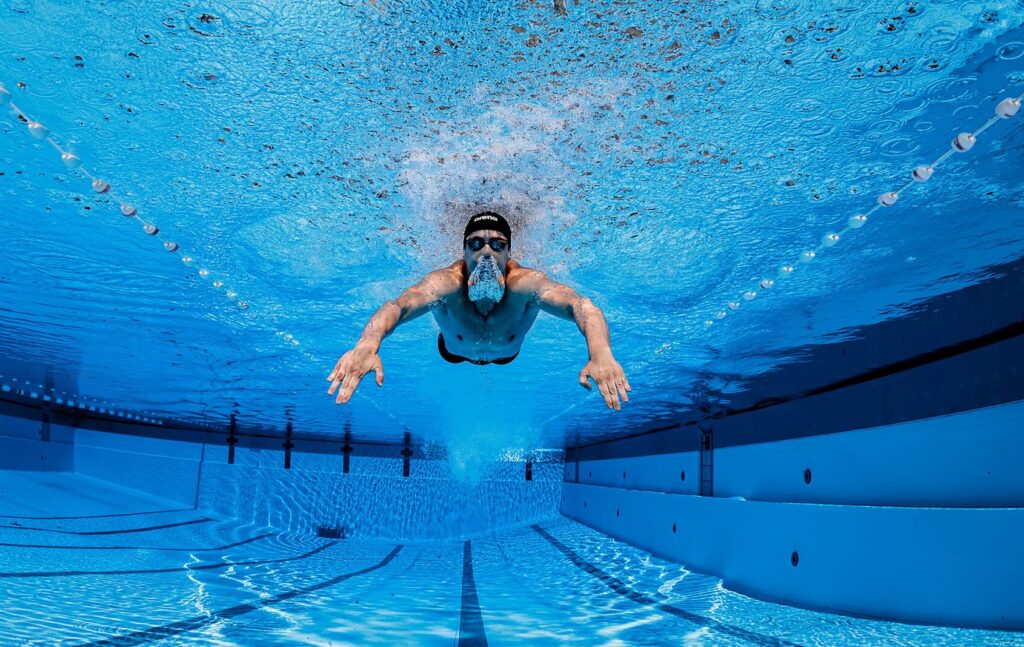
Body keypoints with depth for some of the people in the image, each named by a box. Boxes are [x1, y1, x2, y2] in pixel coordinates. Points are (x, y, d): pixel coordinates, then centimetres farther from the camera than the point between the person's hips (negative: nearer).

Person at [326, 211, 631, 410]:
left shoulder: (525, 282, -48)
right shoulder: (447, 282, -47)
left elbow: (584, 307, -64)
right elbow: (398, 306, -65)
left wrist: (601, 353, -85)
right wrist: (366, 346, -87)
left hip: (508, 354, 1)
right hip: (454, 351, -1)